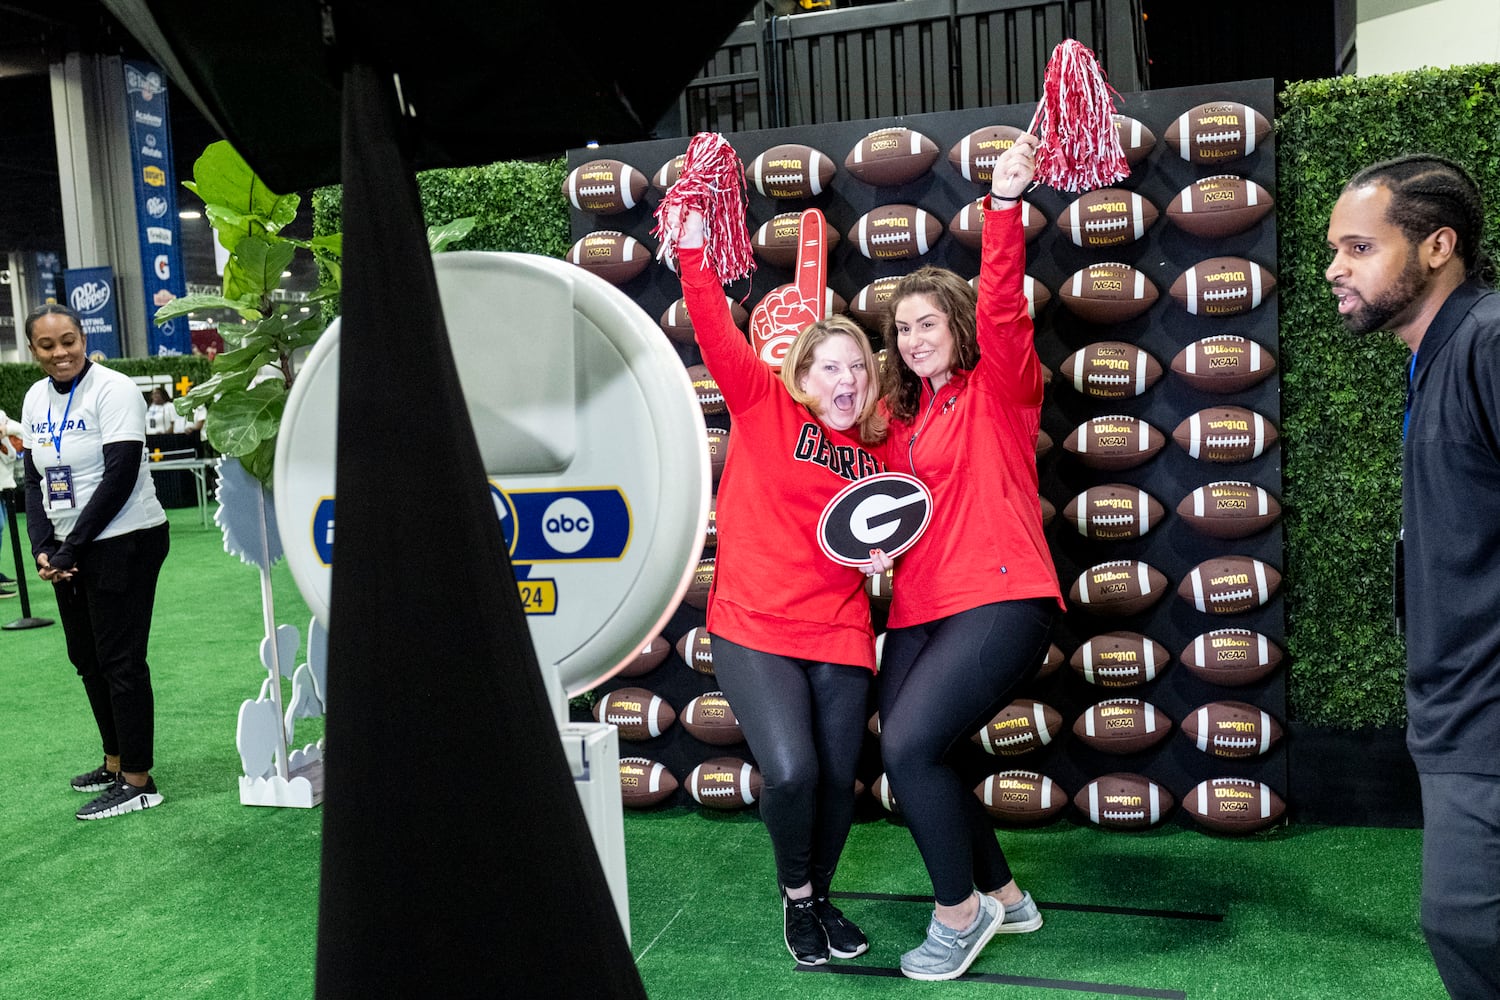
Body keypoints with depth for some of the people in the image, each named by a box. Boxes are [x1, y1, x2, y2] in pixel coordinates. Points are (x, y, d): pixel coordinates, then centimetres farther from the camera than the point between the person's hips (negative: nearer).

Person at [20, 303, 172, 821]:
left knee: (121, 661, -4)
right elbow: (34, 480, 12)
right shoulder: (35, 399, 10)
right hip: (69, 550, 8)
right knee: (87, 658, 15)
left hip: (123, 543, -8)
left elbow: (119, 478, -18)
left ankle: (138, 782, 6)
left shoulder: (113, 391, -13)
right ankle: (116, 761, 30)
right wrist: (43, 546, -3)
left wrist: (71, 548, -16)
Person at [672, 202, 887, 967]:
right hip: (754, 628, -4)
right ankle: (795, 896, 16)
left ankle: (820, 895, 37)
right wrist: (693, 250, -19)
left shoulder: (879, 449, 8)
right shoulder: (763, 405, -1)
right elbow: (717, 335, -12)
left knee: (837, 782, 6)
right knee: (790, 772, -17)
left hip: (841, 635, 4)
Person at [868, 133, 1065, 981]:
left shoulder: (1001, 388, -1)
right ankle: (1005, 896, 29)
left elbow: (1001, 310, -19)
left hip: (1001, 598, -7)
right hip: (918, 608, 7)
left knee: (911, 744, -19)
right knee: (912, 756, 6)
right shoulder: (899, 414, 15)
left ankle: (961, 910, 4)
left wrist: (1006, 206, -29)